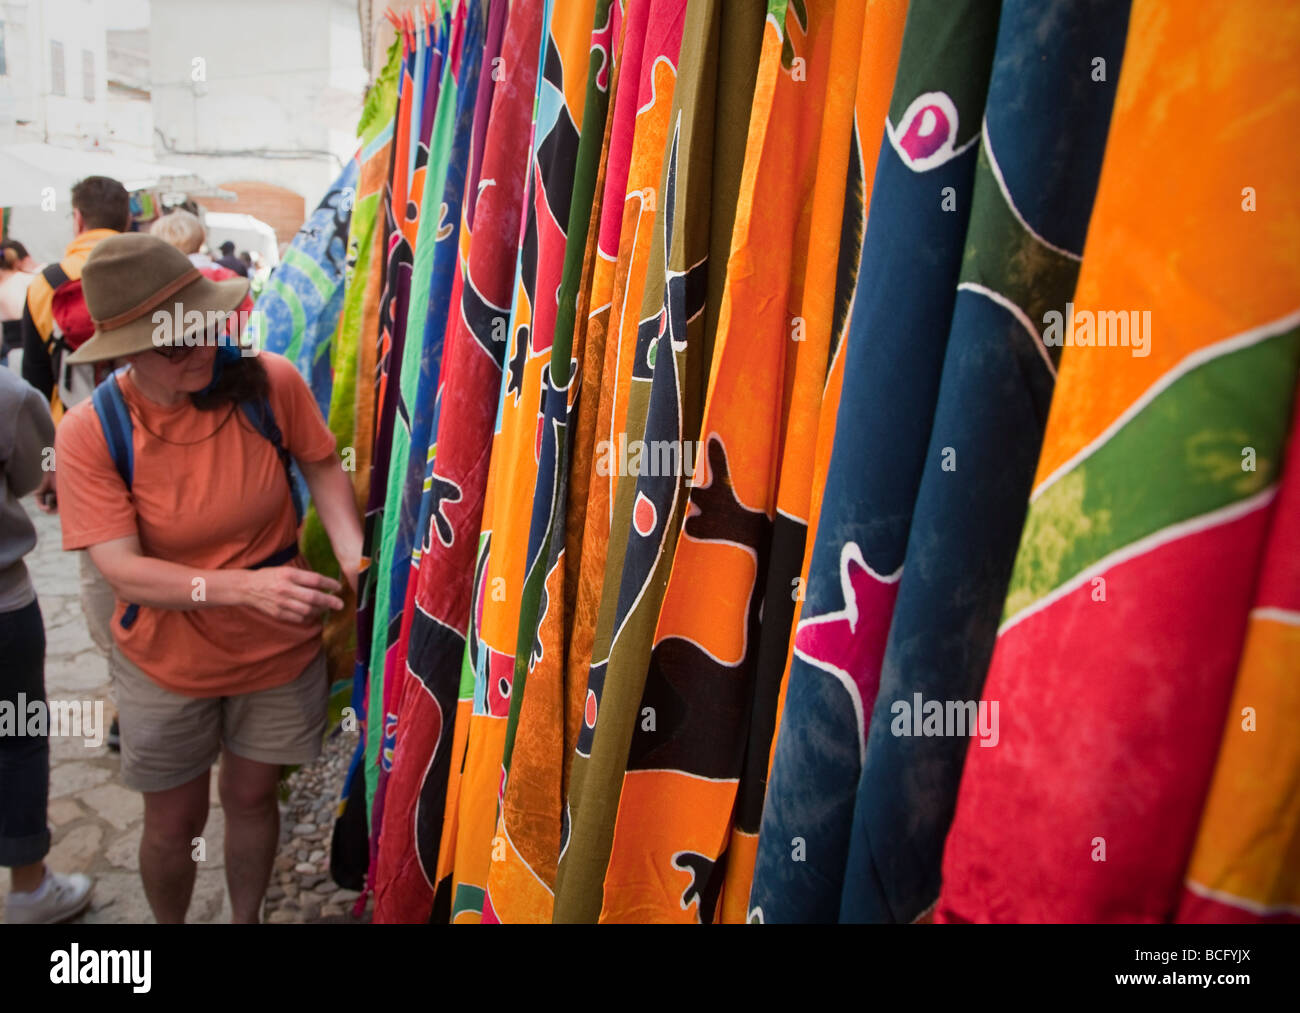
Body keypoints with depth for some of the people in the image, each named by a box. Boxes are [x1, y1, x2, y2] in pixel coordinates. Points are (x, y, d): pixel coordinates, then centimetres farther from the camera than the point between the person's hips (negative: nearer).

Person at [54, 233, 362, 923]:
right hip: (167, 661, 0)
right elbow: (123, 570, -23)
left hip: (279, 648, 1)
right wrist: (244, 587, -39)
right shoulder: (89, 433, -20)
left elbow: (321, 464, -4)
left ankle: (245, 918, 50)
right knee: (175, 823, 18)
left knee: (251, 796, 21)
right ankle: (170, 926, 51)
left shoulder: (269, 382, -19)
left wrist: (353, 552, -22)